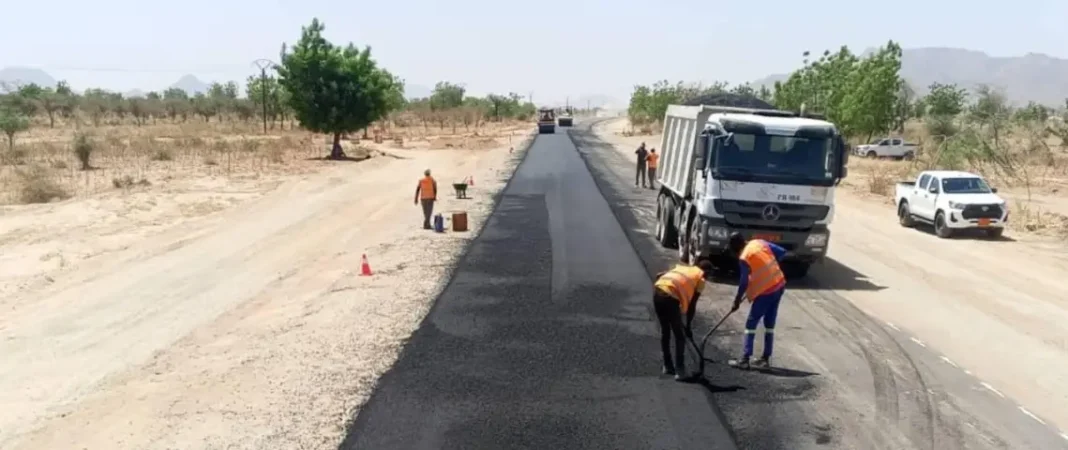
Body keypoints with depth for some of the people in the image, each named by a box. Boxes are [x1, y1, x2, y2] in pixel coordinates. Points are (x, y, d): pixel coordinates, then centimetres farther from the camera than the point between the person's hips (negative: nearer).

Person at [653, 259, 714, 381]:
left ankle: (667, 366, 31)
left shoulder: (682, 267, 30)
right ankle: (679, 371, 8)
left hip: (657, 291, 6)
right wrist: (688, 326, 16)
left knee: (665, 331, 23)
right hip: (670, 297, -6)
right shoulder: (701, 279, 13)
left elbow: (659, 275, 22)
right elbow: (692, 305, 9)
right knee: (680, 336, 10)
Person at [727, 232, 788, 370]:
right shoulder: (759, 242, 3)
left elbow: (744, 282, -13)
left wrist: (737, 300, -2)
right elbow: (782, 252, 8)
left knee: (751, 324, 1)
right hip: (779, 284, 7)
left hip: (766, 291, -7)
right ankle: (766, 358, 18)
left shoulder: (744, 257, -16)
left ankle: (745, 359, -2)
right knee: (769, 324, 13)